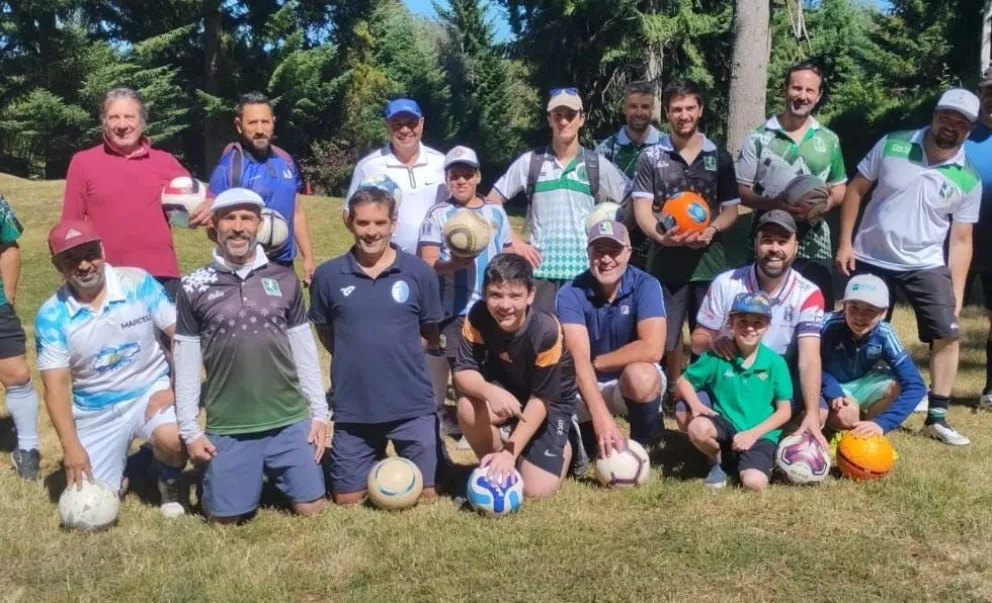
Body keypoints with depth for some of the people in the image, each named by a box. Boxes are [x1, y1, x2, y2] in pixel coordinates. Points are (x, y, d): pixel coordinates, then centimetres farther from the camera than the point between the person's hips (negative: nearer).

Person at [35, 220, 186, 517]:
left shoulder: (138, 283, -11)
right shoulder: (51, 316, -9)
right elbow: (55, 386, -10)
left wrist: (176, 387, -19)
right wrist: (70, 446, -18)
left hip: (150, 392, -2)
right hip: (96, 412, 2)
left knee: (172, 438, -34)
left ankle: (170, 484, 1)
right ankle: (123, 461, 34)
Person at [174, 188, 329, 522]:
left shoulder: (285, 280, 2)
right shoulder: (194, 287, -2)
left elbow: (305, 352, 6)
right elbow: (186, 364, 1)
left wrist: (319, 412, 4)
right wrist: (190, 430, -1)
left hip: (290, 420, 1)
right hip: (227, 428, -1)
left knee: (310, 507, 1)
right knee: (226, 515, 1)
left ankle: (274, 472, 31)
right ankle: (253, 475, 32)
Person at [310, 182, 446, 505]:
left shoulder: (419, 272, -5)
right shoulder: (329, 275, -3)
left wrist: (404, 360, 3)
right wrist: (356, 359, 6)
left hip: (413, 404, -1)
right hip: (353, 407, 1)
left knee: (427, 494, 8)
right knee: (348, 498, 12)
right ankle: (375, 466, 41)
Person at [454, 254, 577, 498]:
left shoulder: (546, 331, -34)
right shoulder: (477, 316, -24)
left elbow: (541, 399, -28)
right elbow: (462, 372, -25)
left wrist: (510, 452, -31)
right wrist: (490, 392, -47)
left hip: (552, 400, -3)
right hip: (505, 388, 3)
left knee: (536, 490, -14)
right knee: (469, 407, -33)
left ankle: (563, 446, 20)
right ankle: (491, 467, -3)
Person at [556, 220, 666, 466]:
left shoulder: (646, 286, -17)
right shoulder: (571, 293, -16)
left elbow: (651, 349, -29)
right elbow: (578, 358, -27)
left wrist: (595, 363, -19)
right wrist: (600, 415, -40)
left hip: (636, 384, -1)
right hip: (586, 386, 1)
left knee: (639, 374, -37)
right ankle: (588, 437, 9)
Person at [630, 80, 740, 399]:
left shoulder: (719, 157, 9)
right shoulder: (651, 157, 3)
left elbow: (731, 208, 10)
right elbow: (642, 209, -3)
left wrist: (712, 229, -12)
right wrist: (660, 235, -23)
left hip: (709, 259, 1)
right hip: (666, 259, -1)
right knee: (668, 335, 7)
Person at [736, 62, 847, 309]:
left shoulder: (829, 140, 8)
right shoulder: (759, 138, -2)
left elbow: (839, 190, 15)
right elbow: (741, 191, -2)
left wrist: (825, 203, -8)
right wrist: (773, 203, -20)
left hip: (815, 248, 3)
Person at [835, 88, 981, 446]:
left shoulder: (968, 180, -5)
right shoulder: (892, 146, -6)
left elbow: (961, 240, -1)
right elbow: (856, 189, 0)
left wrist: (957, 292, -6)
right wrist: (845, 242, -5)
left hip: (924, 266, 1)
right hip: (870, 260, -1)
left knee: (948, 334, -8)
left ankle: (936, 418, 4)